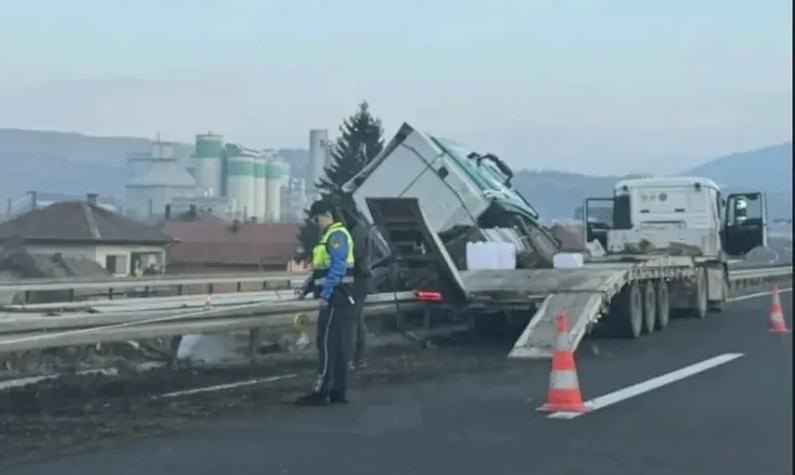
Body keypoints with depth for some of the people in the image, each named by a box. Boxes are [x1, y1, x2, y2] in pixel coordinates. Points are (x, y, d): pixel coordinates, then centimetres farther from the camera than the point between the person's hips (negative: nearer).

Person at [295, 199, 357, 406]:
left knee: (328, 345, -9)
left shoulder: (337, 235, -12)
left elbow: (337, 268, -22)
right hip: (337, 298, 10)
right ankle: (338, 392, 13)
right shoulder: (330, 235, 21)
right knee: (338, 346, 10)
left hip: (336, 298, -10)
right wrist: (308, 286, 18)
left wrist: (325, 294, -26)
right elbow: (323, 267, 26)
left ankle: (321, 393, -9)